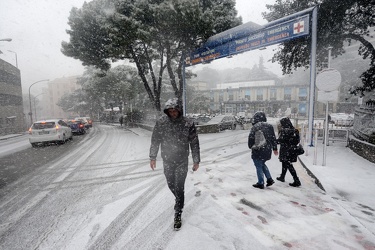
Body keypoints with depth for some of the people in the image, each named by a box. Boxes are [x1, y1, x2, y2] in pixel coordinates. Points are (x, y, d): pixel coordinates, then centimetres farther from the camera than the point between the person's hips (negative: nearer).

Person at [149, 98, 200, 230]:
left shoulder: (188, 123, -12)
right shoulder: (161, 123, -8)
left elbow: (194, 143, -5)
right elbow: (155, 140, 2)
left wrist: (196, 160, -2)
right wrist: (153, 157, -1)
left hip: (182, 160, -2)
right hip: (167, 160, 3)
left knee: (179, 188, -1)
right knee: (171, 185, 17)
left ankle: (178, 215, 18)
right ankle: (179, 200, 48)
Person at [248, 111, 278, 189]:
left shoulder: (255, 127, -13)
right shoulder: (269, 126, 3)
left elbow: (251, 138, -10)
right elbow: (273, 138, 9)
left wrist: (251, 146, 9)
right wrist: (275, 149, 17)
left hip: (257, 150, -6)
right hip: (267, 150, 6)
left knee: (259, 166, 5)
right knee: (262, 164, 24)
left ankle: (261, 183, 12)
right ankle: (269, 179, 20)